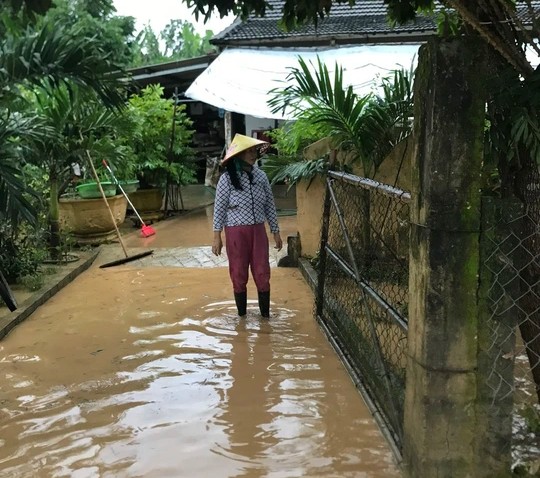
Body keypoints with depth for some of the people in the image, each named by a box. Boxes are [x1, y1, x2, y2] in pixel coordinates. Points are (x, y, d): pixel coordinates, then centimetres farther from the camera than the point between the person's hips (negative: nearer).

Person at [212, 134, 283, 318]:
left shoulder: (261, 176, 2)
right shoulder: (227, 178, -9)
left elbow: (269, 205, 8)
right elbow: (219, 208, -5)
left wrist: (276, 232, 9)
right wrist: (217, 236, -6)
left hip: (258, 231, 3)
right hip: (236, 233, -3)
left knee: (263, 274, 4)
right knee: (239, 275, 7)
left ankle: (265, 315, 18)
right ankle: (241, 314, 23)